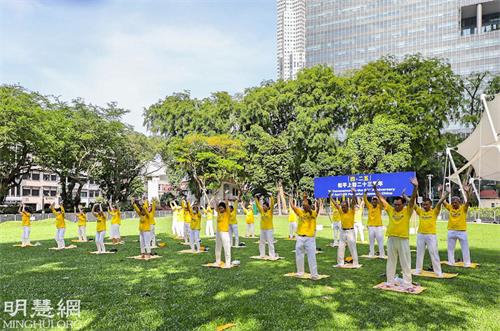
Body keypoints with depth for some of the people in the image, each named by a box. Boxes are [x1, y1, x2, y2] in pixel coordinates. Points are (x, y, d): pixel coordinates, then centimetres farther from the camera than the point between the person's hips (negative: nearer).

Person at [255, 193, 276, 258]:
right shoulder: (261, 211, 7)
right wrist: (256, 198, 3)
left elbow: (272, 204, -16)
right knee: (261, 242, 12)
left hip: (269, 229, -6)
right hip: (262, 229, 6)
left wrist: (271, 197, -20)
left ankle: (272, 255, 3)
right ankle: (262, 254, 22)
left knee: (270, 242, -3)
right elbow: (258, 205, 9)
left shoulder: (270, 211, -5)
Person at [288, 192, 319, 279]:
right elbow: (293, 206, -5)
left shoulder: (313, 213, -5)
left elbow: (308, 209, -23)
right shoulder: (300, 212, 5)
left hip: (310, 238, -4)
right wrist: (290, 198, 5)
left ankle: (314, 274, 4)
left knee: (311, 256, -3)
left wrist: (305, 198, -21)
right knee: (299, 255, 12)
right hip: (300, 237, 4)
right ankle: (300, 272, 27)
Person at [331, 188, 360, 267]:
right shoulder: (341, 211, 4)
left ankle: (355, 263, 8)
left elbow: (353, 202, -21)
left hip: (350, 231, -5)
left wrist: (354, 194, -33)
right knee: (340, 248, 9)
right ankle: (340, 263, 18)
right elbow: (335, 203, 4)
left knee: (352, 248, 0)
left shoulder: (351, 211, -8)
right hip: (342, 231, 5)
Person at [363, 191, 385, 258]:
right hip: (371, 226, 2)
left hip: (379, 226, -2)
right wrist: (365, 193, -22)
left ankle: (382, 254, 8)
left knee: (380, 241, 0)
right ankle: (371, 253, 18)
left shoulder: (379, 206, 0)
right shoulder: (369, 206, 5)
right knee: (371, 241, 10)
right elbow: (365, 200, -4)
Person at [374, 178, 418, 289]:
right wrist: (375, 188, 1)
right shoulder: (390, 210, 6)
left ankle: (407, 283, 12)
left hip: (403, 239, -3)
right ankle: (390, 280, 24)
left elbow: (413, 198, -14)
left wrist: (415, 187, -27)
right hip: (391, 239, 3)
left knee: (405, 262, 4)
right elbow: (381, 199, 6)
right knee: (391, 261, 13)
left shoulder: (407, 211, -2)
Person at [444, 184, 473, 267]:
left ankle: (467, 263, 18)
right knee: (450, 248, 11)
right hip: (451, 231, 3)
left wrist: (467, 192, -36)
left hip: (462, 231, -3)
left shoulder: (463, 208, -4)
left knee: (465, 248, 8)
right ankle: (451, 263, 23)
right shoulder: (450, 208, 3)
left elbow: (468, 201, -20)